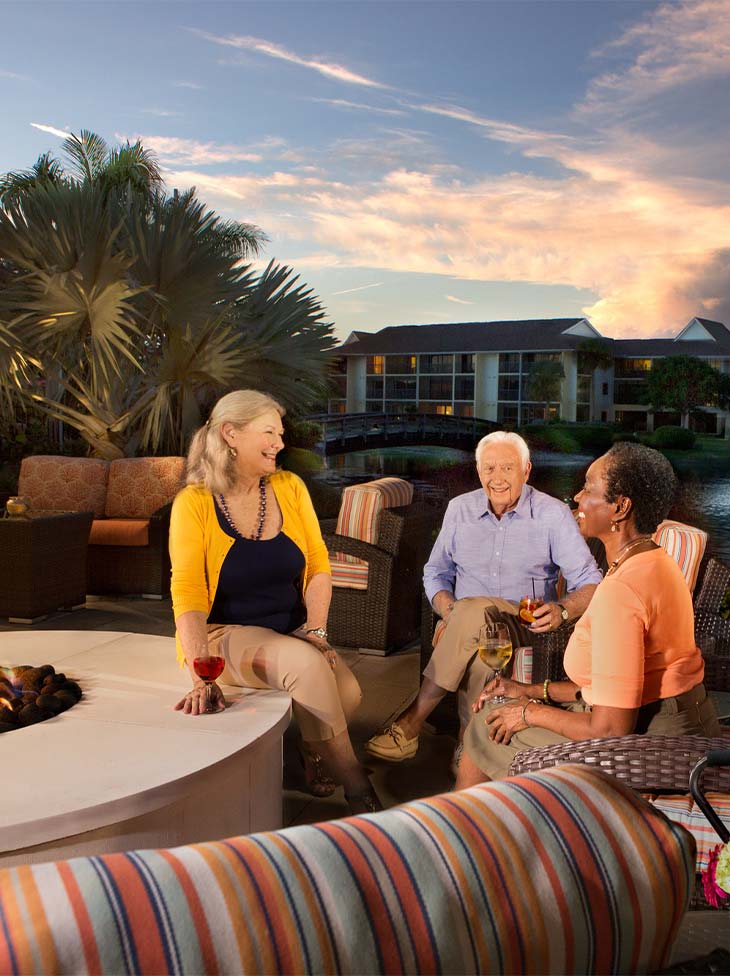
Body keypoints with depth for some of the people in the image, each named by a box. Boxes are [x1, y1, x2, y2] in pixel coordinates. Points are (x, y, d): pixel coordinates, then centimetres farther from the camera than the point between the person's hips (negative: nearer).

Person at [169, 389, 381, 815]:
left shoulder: (290, 488, 3)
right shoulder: (195, 503, -10)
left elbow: (318, 566, 2)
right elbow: (188, 593, -18)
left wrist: (316, 632, -14)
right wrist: (201, 677, -29)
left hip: (291, 632, 4)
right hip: (228, 635, -4)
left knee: (348, 693, -24)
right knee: (305, 663, -33)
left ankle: (312, 749, 11)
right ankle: (356, 786, -16)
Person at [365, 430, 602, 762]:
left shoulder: (553, 514, 1)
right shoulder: (459, 509, 11)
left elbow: (590, 583, -1)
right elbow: (435, 572, 16)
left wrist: (562, 610, -24)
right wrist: (447, 609, -6)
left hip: (525, 631, -2)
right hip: (463, 630, 3)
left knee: (474, 611, -36)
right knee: (483, 649, -36)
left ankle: (411, 723, -25)